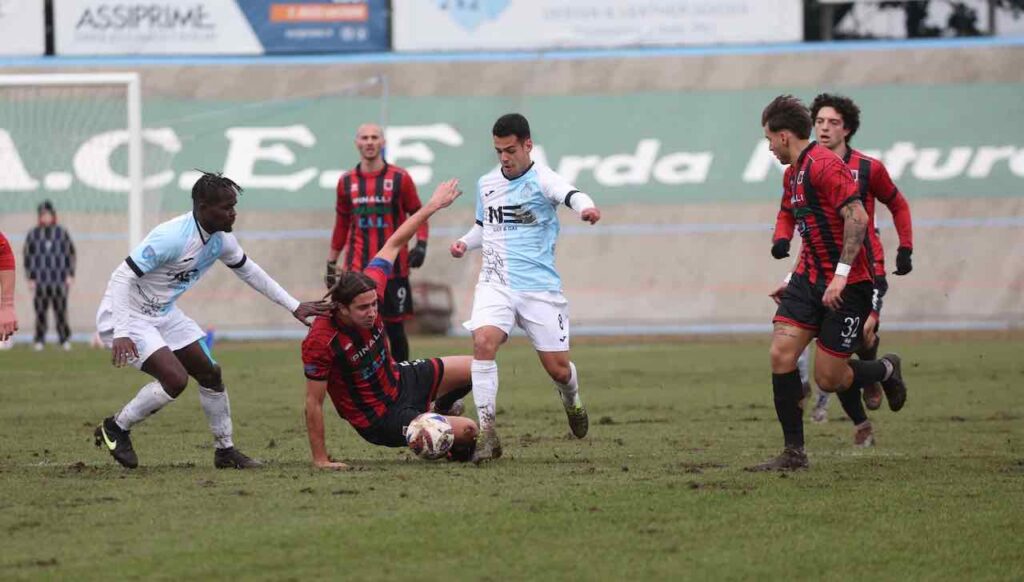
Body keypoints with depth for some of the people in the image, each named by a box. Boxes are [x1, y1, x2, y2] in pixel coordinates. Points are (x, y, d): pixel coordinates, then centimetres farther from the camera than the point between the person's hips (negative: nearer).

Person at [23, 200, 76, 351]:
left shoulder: (62, 232, 6)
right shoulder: (33, 234, 4)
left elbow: (70, 253, 9)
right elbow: (28, 256, 7)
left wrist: (70, 275, 3)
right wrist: (30, 278, 1)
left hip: (59, 279, 0)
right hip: (40, 279, 0)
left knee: (61, 309, -4)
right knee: (40, 310, -3)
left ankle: (64, 340, 3)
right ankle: (39, 341, 1)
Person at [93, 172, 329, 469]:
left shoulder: (221, 240, -3)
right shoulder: (172, 237, -30)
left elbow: (249, 271, 16)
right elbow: (123, 276, -30)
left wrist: (293, 306, 15)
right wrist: (121, 333, -38)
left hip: (164, 313, 9)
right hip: (128, 316, -9)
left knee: (210, 373, 6)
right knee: (175, 379, -21)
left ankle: (225, 450, 20)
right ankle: (114, 429, -2)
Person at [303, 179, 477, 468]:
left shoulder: (369, 290, -18)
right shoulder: (320, 342, -35)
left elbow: (393, 244, -3)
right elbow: (313, 404, -27)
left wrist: (433, 205, 1)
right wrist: (320, 460, -24)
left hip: (400, 380, 7)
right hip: (380, 421, -7)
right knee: (467, 430, -16)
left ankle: (441, 409, 43)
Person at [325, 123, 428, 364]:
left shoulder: (400, 178, -1)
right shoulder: (347, 181, 8)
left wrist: (421, 244, -12)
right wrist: (331, 263, 16)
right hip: (357, 271, 2)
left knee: (395, 327, 3)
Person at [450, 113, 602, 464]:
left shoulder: (541, 180, -7)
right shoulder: (486, 184, 10)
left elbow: (570, 194, -29)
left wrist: (585, 208, -53)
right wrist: (465, 243, 5)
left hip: (539, 287, -3)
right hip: (496, 285, 3)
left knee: (558, 369, 2)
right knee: (483, 342, -25)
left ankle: (571, 399, 41)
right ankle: (488, 434, -22)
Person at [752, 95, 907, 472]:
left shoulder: (824, 165, -16)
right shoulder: (792, 174, 15)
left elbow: (857, 217, -24)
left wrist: (841, 276, -26)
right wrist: (795, 281, 22)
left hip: (847, 285, -9)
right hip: (810, 279, 9)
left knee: (828, 379, -5)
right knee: (781, 354, -8)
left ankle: (886, 370, 26)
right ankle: (794, 452, -3)